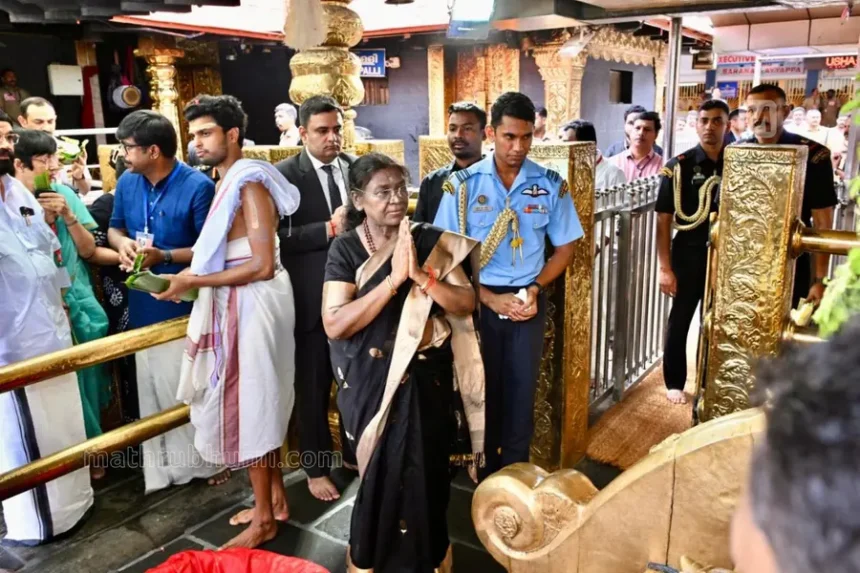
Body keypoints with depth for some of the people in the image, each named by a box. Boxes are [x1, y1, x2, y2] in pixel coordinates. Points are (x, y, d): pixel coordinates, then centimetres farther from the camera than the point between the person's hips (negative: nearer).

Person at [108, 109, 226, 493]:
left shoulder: (198, 186, -16)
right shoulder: (126, 183, 2)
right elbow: (114, 228, 15)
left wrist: (164, 256, -25)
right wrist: (122, 244, -8)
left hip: (187, 304, -6)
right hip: (144, 304, 6)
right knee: (154, 386, 16)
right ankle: (165, 463, 32)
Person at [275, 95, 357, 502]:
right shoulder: (283, 175, -7)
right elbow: (277, 237, -16)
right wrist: (328, 229, -24)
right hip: (311, 299, -4)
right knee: (313, 389, 10)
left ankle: (355, 453, 38)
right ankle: (316, 467, 30)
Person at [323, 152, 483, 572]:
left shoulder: (431, 241, -2)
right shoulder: (346, 249, -6)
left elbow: (466, 304, -6)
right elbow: (335, 324, -16)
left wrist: (420, 275, -22)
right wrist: (393, 279, -23)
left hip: (427, 379, 1)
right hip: (372, 383, -1)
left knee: (428, 473, 7)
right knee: (382, 475, 8)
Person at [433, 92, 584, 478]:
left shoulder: (551, 185, -3)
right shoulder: (463, 185, -7)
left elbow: (565, 247, 5)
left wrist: (535, 289, -9)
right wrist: (492, 299, -13)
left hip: (529, 301, 1)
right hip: (479, 300, -1)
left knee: (521, 388, 11)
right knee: (482, 386, 13)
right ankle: (485, 471, 32)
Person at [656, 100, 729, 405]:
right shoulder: (679, 166, -7)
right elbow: (663, 220, -7)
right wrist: (665, 267, -12)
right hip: (689, 254, -3)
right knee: (680, 320, 7)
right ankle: (674, 382, 22)